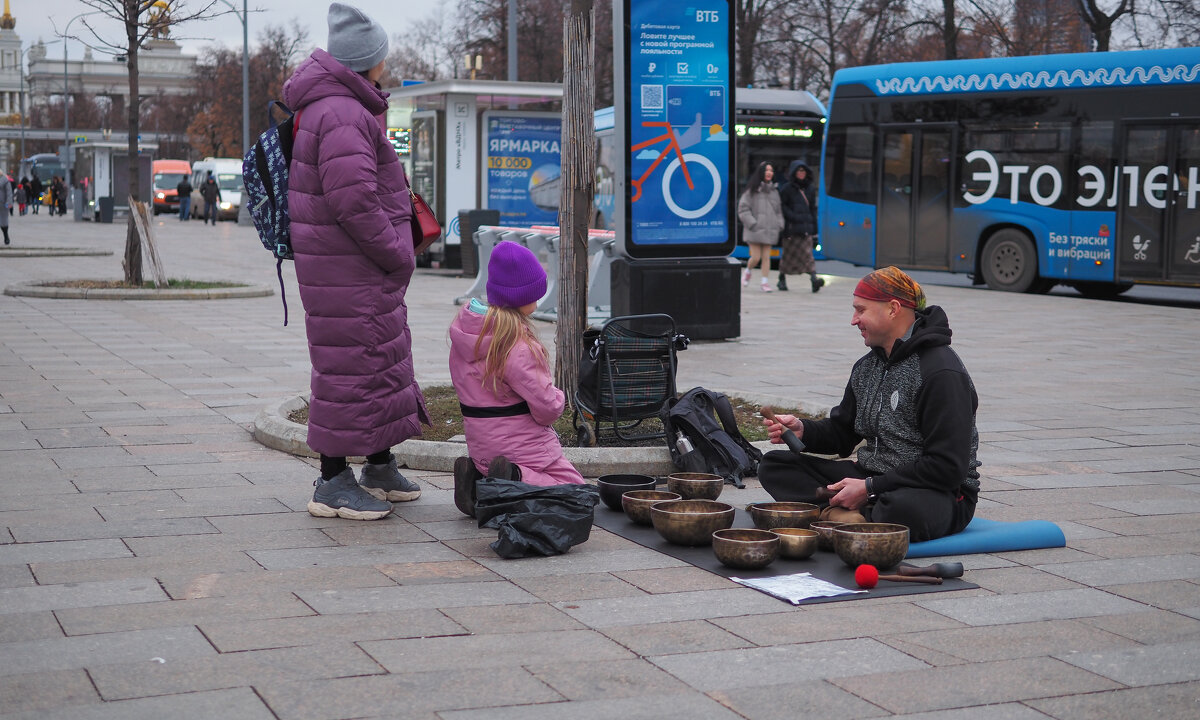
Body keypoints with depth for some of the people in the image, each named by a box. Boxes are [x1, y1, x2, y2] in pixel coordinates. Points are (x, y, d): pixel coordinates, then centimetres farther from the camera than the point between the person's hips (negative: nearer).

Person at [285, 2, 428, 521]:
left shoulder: (332, 106, 16)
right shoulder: (342, 115, -20)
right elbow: (354, 201, -27)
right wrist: (397, 254, -16)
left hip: (368, 269, 11)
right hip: (347, 269, -11)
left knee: (383, 359, 19)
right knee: (351, 365, -5)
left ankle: (380, 467, 32)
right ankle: (333, 483, 3)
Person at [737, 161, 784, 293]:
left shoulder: (774, 191, 14)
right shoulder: (752, 190, -3)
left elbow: (778, 210, 21)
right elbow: (743, 208, -5)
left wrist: (779, 225, 6)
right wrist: (752, 223, -12)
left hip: (769, 230, 4)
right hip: (755, 230, -4)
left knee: (766, 257, 1)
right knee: (756, 257, -5)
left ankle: (765, 282, 5)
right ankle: (748, 272, 25)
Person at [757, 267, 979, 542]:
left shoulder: (942, 372, -15)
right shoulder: (867, 366, 13)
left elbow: (947, 467, -20)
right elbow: (841, 432, 21)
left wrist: (870, 488, -21)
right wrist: (803, 430, -2)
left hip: (940, 494, -8)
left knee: (904, 509, -45)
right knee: (774, 465, -4)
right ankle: (841, 514, -27)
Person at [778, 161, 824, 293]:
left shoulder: (810, 189, 13)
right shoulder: (787, 189, 1)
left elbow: (813, 209, 15)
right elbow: (782, 207, -3)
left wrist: (814, 228, 11)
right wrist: (794, 217, -17)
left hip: (806, 227, 2)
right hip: (791, 227, -2)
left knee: (808, 253, -9)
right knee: (788, 253, 6)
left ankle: (814, 279, -23)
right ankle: (782, 279, 23)